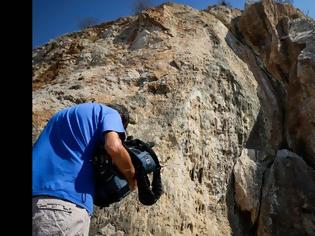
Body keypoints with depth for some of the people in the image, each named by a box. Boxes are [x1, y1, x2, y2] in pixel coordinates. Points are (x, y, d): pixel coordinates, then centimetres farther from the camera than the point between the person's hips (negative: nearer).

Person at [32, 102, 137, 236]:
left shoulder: (62, 115, 31)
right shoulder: (109, 112, 8)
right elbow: (114, 148, -12)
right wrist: (132, 177, 5)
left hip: (36, 192, 8)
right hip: (65, 200, -8)